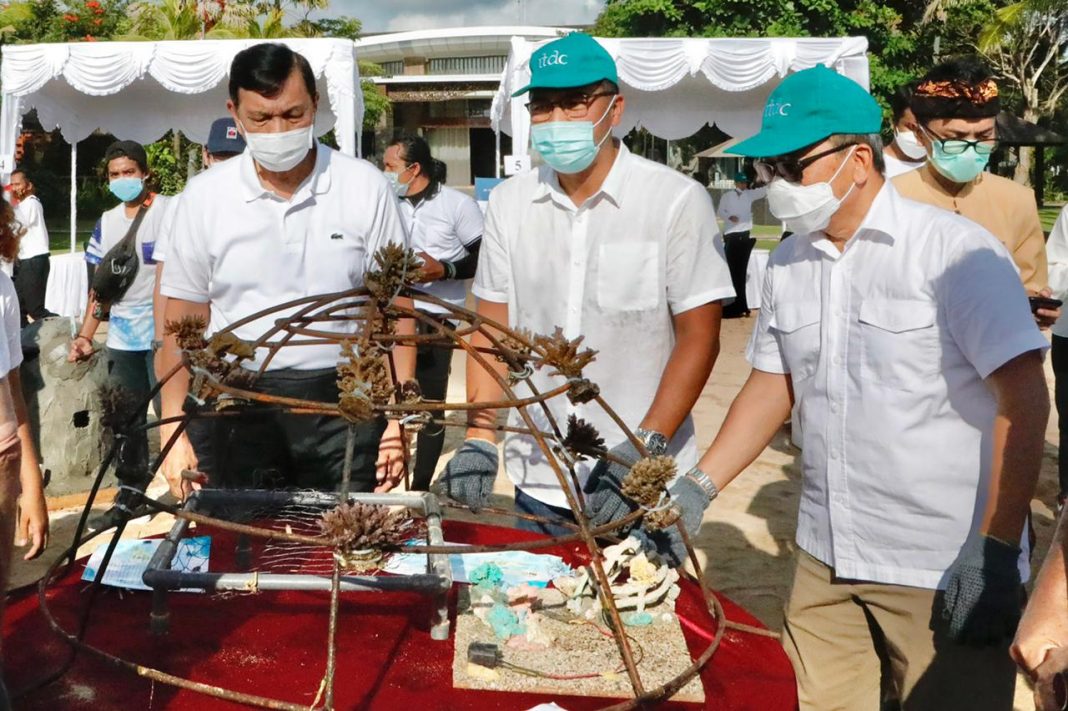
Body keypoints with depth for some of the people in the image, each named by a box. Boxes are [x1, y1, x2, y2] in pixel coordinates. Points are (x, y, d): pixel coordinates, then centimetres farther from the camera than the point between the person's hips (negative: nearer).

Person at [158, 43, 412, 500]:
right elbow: (184, 321, 6)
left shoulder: (365, 188, -1)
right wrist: (173, 432, 0)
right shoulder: (204, 196, 2)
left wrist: (399, 419, -6)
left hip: (343, 408, -1)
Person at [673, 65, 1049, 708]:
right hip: (825, 559, 6)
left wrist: (995, 549, -19)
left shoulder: (955, 251, -12)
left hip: (946, 571, -5)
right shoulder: (788, 265, 6)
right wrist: (699, 485, 5)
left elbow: (1024, 400, -15)